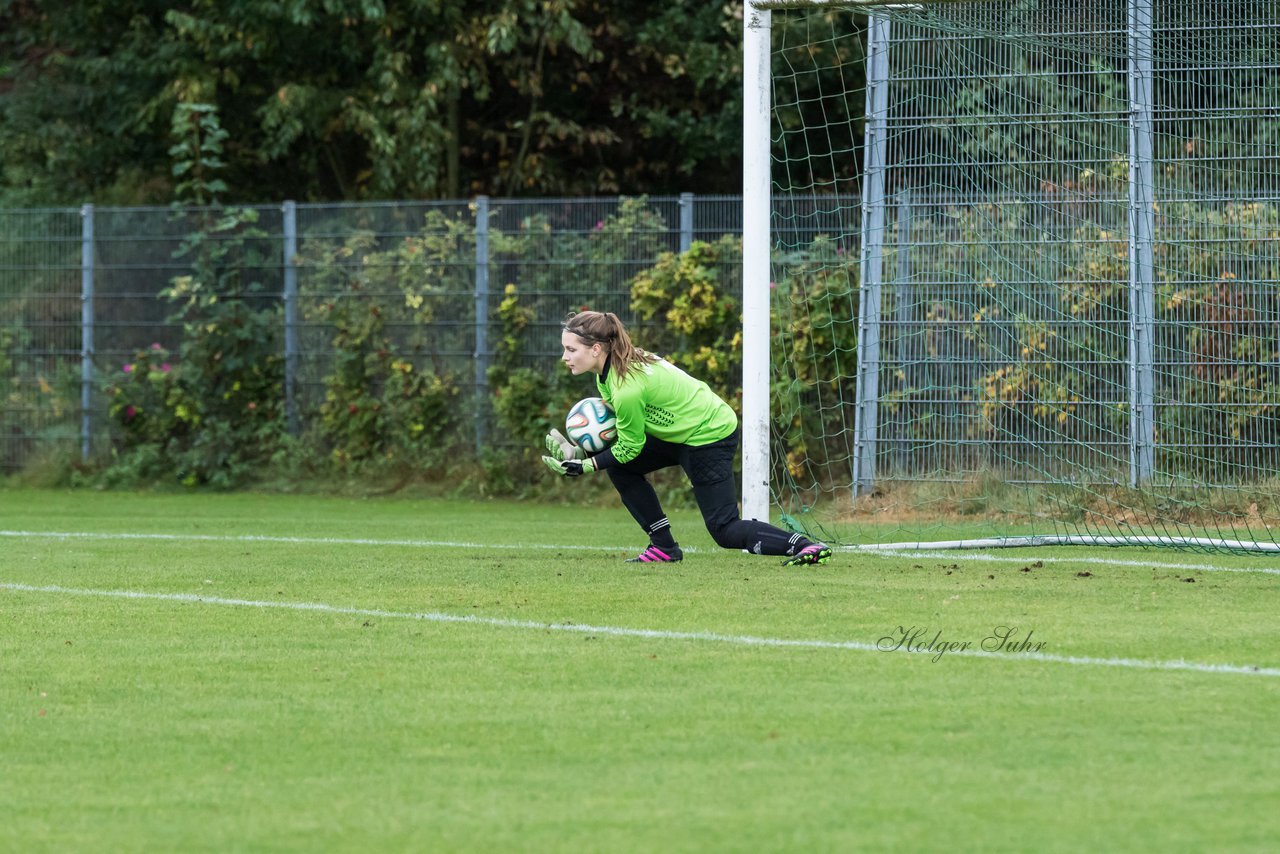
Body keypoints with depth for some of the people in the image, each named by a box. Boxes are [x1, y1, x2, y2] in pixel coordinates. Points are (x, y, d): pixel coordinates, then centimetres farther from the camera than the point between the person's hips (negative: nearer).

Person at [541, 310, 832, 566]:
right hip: (682, 431, 10)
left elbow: (631, 446, -16)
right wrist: (579, 451, -3)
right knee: (620, 468, 8)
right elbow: (617, 425, 10)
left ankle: (803, 545, -13)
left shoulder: (628, 388, -29)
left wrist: (585, 466, -12)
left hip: (710, 437, -10)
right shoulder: (610, 368, -1)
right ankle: (664, 547, 12)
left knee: (725, 530, -8)